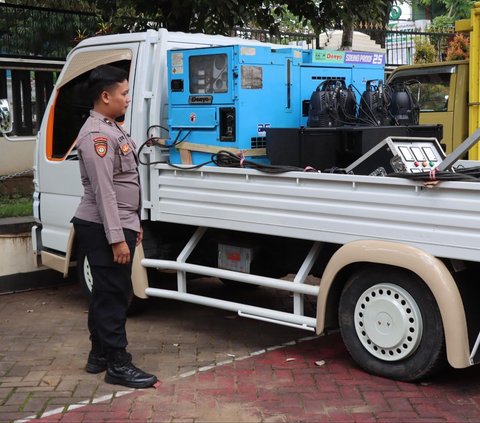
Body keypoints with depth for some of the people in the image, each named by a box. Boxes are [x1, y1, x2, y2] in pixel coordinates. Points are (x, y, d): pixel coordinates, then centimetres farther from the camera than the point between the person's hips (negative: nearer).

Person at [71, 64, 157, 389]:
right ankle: (117, 365, 0)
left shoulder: (112, 129, 16)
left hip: (118, 225, 10)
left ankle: (100, 355, 25)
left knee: (106, 293, 15)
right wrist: (117, 238, -25)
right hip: (104, 229, -10)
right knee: (113, 295, -6)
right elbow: (103, 191, -23)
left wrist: (134, 224, 22)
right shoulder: (97, 135, -17)